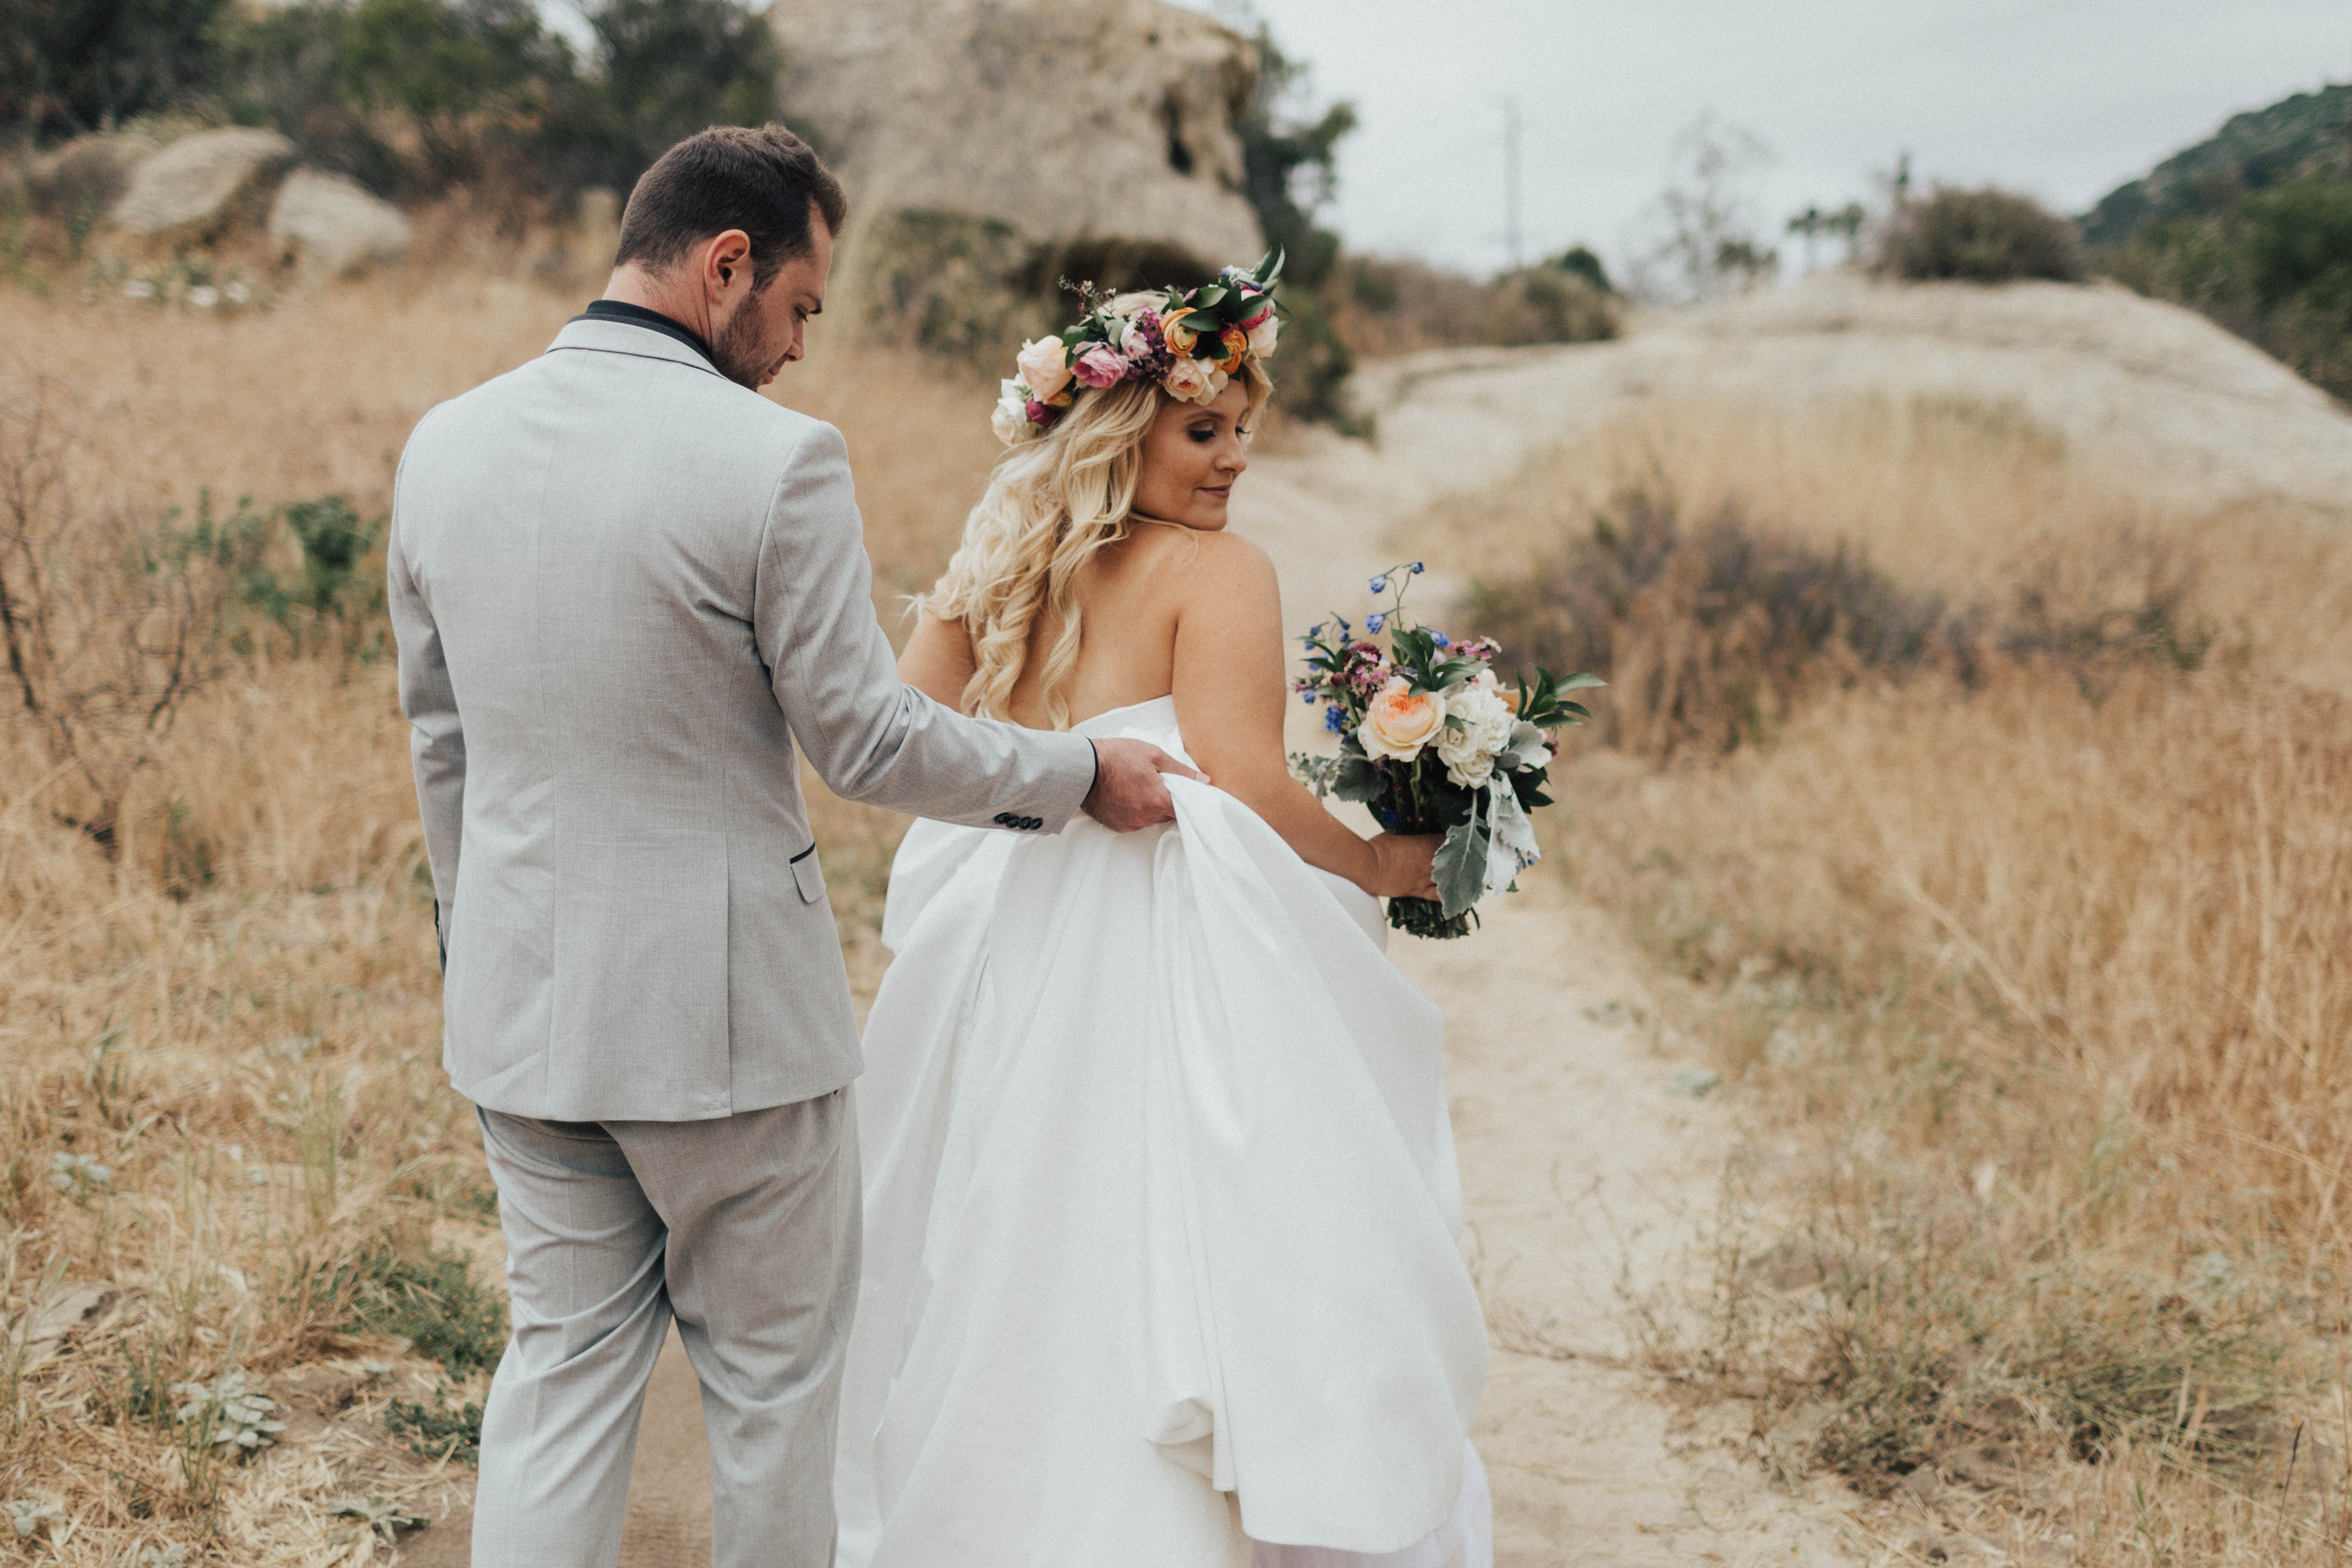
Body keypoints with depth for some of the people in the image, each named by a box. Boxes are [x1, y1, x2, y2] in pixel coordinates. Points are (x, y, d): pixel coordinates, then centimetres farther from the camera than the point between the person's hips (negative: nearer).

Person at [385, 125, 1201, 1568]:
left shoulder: (445, 446, 2)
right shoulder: (775, 461, -18)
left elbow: (440, 737, 11)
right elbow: (867, 742, -13)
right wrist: (1080, 773, 2)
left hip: (521, 999, 6)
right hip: (723, 1002, -5)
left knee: (564, 1356, 16)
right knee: (774, 1368, 13)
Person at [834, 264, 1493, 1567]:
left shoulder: (1001, 559, 11)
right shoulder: (1215, 573, -9)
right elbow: (1250, 788, -15)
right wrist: (1382, 868, -1)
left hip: (1009, 952, 7)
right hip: (1168, 966, -7)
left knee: (1019, 1274, 16)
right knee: (1184, 1267, -1)